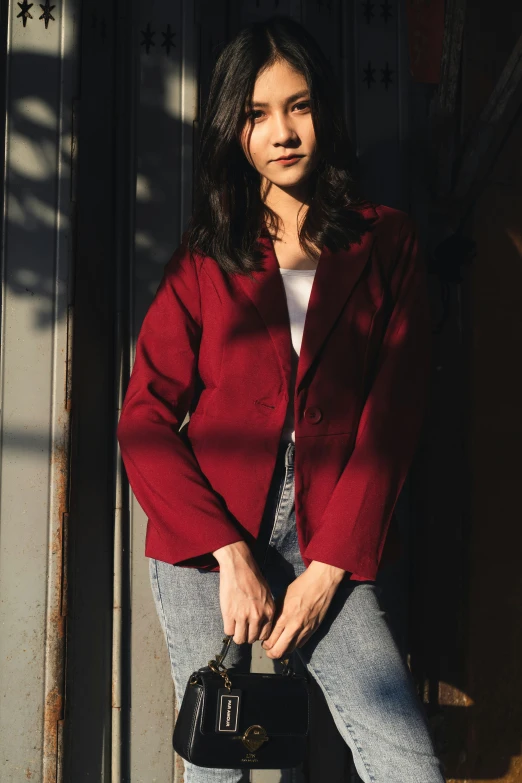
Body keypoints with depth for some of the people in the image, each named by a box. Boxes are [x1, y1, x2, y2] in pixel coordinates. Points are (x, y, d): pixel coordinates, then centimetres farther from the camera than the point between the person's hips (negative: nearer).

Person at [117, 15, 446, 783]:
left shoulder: (385, 242, 5)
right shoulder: (204, 257, 6)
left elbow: (391, 418, 0)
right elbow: (145, 421, 0)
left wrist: (328, 569, -6)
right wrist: (228, 553, -10)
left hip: (328, 545, 0)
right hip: (205, 541, 1)